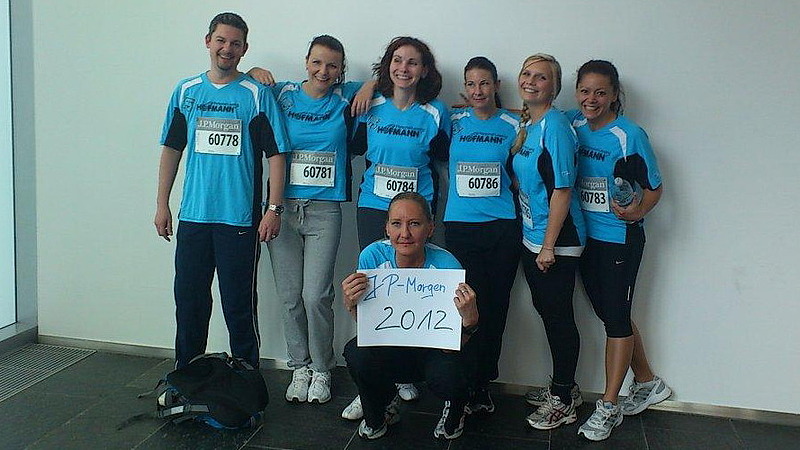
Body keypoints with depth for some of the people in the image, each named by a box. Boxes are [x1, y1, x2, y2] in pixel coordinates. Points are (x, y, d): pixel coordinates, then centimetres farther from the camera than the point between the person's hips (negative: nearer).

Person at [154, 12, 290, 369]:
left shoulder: (257, 95, -2)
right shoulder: (186, 91, 10)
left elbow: (276, 154, -4)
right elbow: (171, 149, 15)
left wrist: (274, 209, -11)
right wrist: (162, 204, 11)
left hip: (240, 219, -4)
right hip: (192, 216, 4)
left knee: (239, 303, 3)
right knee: (189, 299, 11)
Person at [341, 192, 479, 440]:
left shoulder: (445, 265, -22)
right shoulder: (373, 256, -16)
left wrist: (469, 319, -41)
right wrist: (351, 304, -29)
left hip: (434, 349, -2)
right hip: (389, 348, 2)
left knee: (447, 376, -34)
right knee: (356, 352, -30)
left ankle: (454, 410, 9)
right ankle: (380, 412, 6)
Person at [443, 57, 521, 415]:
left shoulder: (514, 125, 6)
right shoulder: (453, 121, 7)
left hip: (503, 227, 1)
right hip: (460, 225, 0)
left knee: (496, 305, 3)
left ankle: (483, 384, 16)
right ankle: (468, 384, 9)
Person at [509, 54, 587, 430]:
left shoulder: (555, 126, -17)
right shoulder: (525, 124, 9)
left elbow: (561, 189, -20)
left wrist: (549, 246, -20)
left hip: (556, 240, -9)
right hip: (531, 236, 9)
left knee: (558, 315, 3)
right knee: (545, 310, 17)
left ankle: (562, 401, 18)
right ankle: (563, 387, 34)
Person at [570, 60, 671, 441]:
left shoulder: (630, 135, -13)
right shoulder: (572, 124, 2)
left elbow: (654, 187, -9)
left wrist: (637, 211, -26)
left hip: (619, 238, -6)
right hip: (584, 235, 6)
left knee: (616, 316, 1)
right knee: (607, 312, 15)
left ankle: (609, 406, 13)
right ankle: (647, 383, 34)